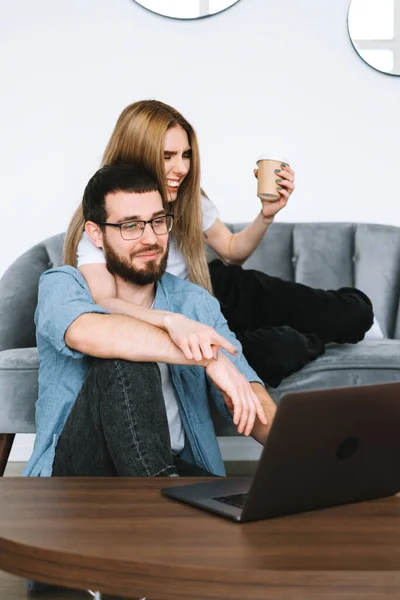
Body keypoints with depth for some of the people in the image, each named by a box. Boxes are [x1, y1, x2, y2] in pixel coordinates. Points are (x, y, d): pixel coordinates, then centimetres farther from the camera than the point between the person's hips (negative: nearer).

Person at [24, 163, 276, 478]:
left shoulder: (196, 303, 10)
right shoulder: (62, 285, -2)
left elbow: (247, 391, 0)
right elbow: (86, 333, -28)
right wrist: (208, 356, -28)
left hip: (174, 467, 2)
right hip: (79, 466, -1)